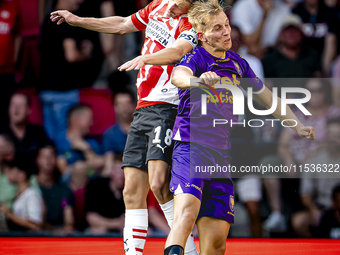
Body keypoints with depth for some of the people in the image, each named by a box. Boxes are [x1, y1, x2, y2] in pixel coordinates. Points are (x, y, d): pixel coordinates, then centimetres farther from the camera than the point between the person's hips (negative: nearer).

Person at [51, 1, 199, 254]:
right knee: (133, 190, 2)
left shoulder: (193, 25, -9)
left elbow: (176, 51, -30)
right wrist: (78, 20, 37)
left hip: (167, 108, -8)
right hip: (143, 110, 8)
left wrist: (145, 58, -47)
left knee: (158, 182, -22)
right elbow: (122, 25, 31)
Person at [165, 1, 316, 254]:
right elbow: (178, 76, -31)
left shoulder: (239, 64, 14)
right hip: (191, 149, -6)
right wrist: (196, 80, -54)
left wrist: (299, 127, 26)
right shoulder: (196, 58, -6)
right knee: (186, 213, -31)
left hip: (221, 158, 6)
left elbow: (267, 97, 29)